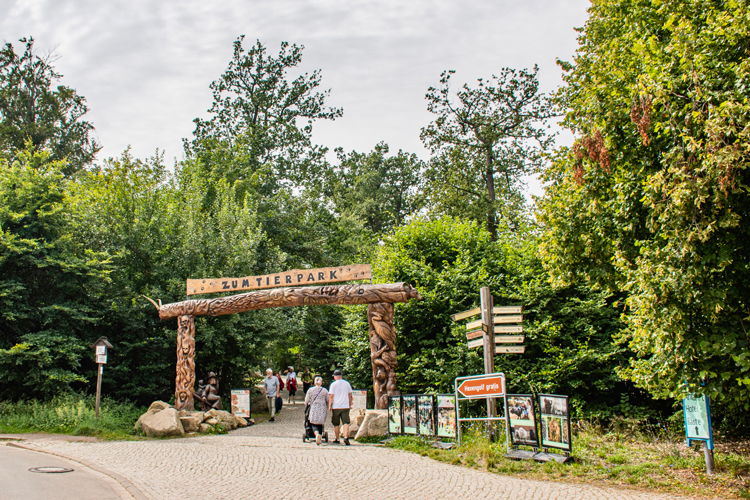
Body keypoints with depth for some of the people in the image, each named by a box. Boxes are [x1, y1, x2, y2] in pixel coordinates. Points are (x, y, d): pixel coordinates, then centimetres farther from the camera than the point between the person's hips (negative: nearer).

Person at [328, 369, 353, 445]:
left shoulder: (333, 384, -5)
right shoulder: (347, 383, 7)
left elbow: (331, 396, -8)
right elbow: (350, 395, 13)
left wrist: (329, 406, 0)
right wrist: (350, 405, 22)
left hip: (336, 407, -2)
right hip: (345, 407, 2)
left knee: (336, 424, 10)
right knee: (346, 423, -4)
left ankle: (337, 439, 16)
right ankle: (346, 437, -22)